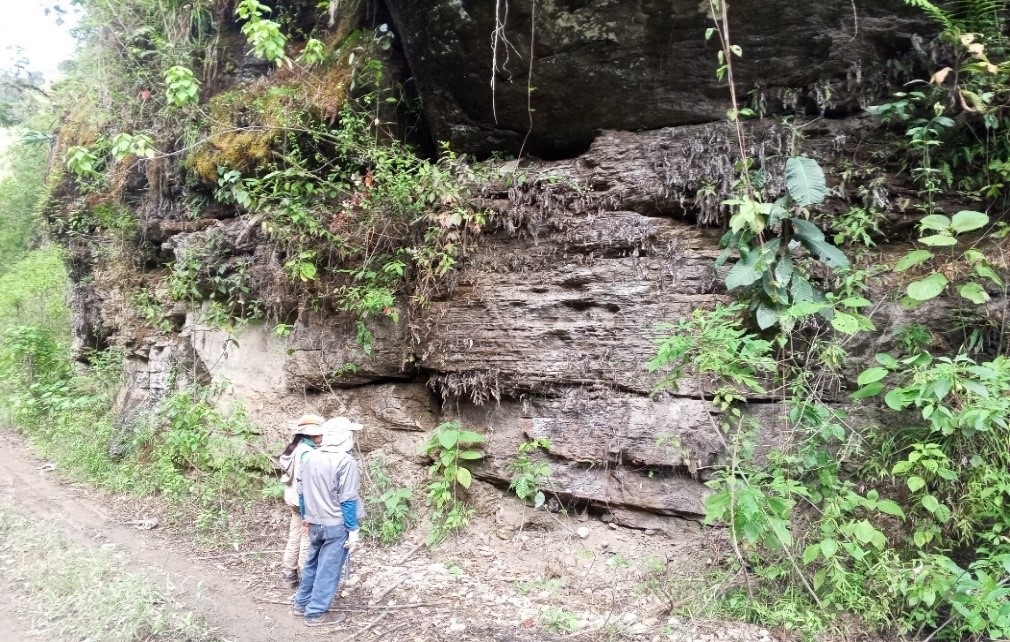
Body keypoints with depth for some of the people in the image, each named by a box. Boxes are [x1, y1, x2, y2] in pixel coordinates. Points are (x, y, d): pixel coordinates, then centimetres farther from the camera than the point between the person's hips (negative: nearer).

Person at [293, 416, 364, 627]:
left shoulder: (311, 456, 4)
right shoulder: (346, 461, -19)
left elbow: (302, 490, 12)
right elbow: (347, 500, -18)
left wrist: (305, 516, 24)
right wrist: (353, 529, -11)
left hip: (315, 523, 7)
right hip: (336, 525, -7)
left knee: (312, 563, 22)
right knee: (328, 569, 5)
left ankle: (301, 603, 33)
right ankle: (315, 613, 13)